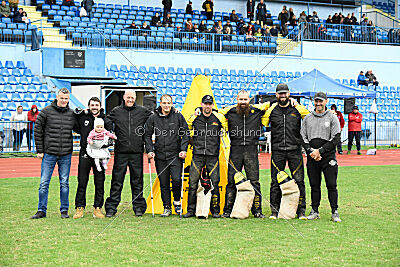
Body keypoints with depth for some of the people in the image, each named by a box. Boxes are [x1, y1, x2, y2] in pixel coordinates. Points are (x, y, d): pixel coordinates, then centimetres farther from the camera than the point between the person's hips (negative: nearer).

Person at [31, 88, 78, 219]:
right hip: (49, 154, -2)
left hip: (66, 155, 2)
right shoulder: (46, 112, -2)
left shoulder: (72, 114, 6)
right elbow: (37, 131, 0)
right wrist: (40, 150, -2)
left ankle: (64, 210, 17)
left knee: (64, 183, 7)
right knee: (44, 183, 1)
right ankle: (41, 210, 10)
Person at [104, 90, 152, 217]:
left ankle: (138, 207, 14)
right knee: (117, 181, 0)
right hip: (120, 151, 0)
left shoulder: (142, 111, 7)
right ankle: (111, 207, 5)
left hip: (137, 152, 0)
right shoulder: (116, 111, 6)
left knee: (137, 180, 5)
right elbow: (107, 121, 13)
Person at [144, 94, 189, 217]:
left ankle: (177, 201, 11)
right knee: (164, 183, 5)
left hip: (175, 155, -2)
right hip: (160, 156, 2)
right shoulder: (153, 118, 4)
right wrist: (149, 150, 0)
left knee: (176, 179, -14)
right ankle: (167, 208, 15)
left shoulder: (178, 117, 2)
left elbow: (186, 134, 5)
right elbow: (147, 135, 10)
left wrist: (183, 149, -5)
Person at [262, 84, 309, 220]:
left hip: (295, 150, -1)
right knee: (275, 182, 1)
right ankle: (274, 211, 9)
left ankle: (301, 211, 7)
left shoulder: (298, 109, 5)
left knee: (299, 181, -1)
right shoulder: (271, 110, 8)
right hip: (277, 151, 1)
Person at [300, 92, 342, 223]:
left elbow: (336, 138, -5)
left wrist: (320, 151, -12)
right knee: (314, 185, 7)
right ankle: (315, 211, 14)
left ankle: (334, 212, 3)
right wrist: (311, 151, -7)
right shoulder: (307, 118, 13)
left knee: (331, 185, -4)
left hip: (328, 156, -3)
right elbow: (303, 138, 10)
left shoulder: (332, 117, 2)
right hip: (312, 157, 3)